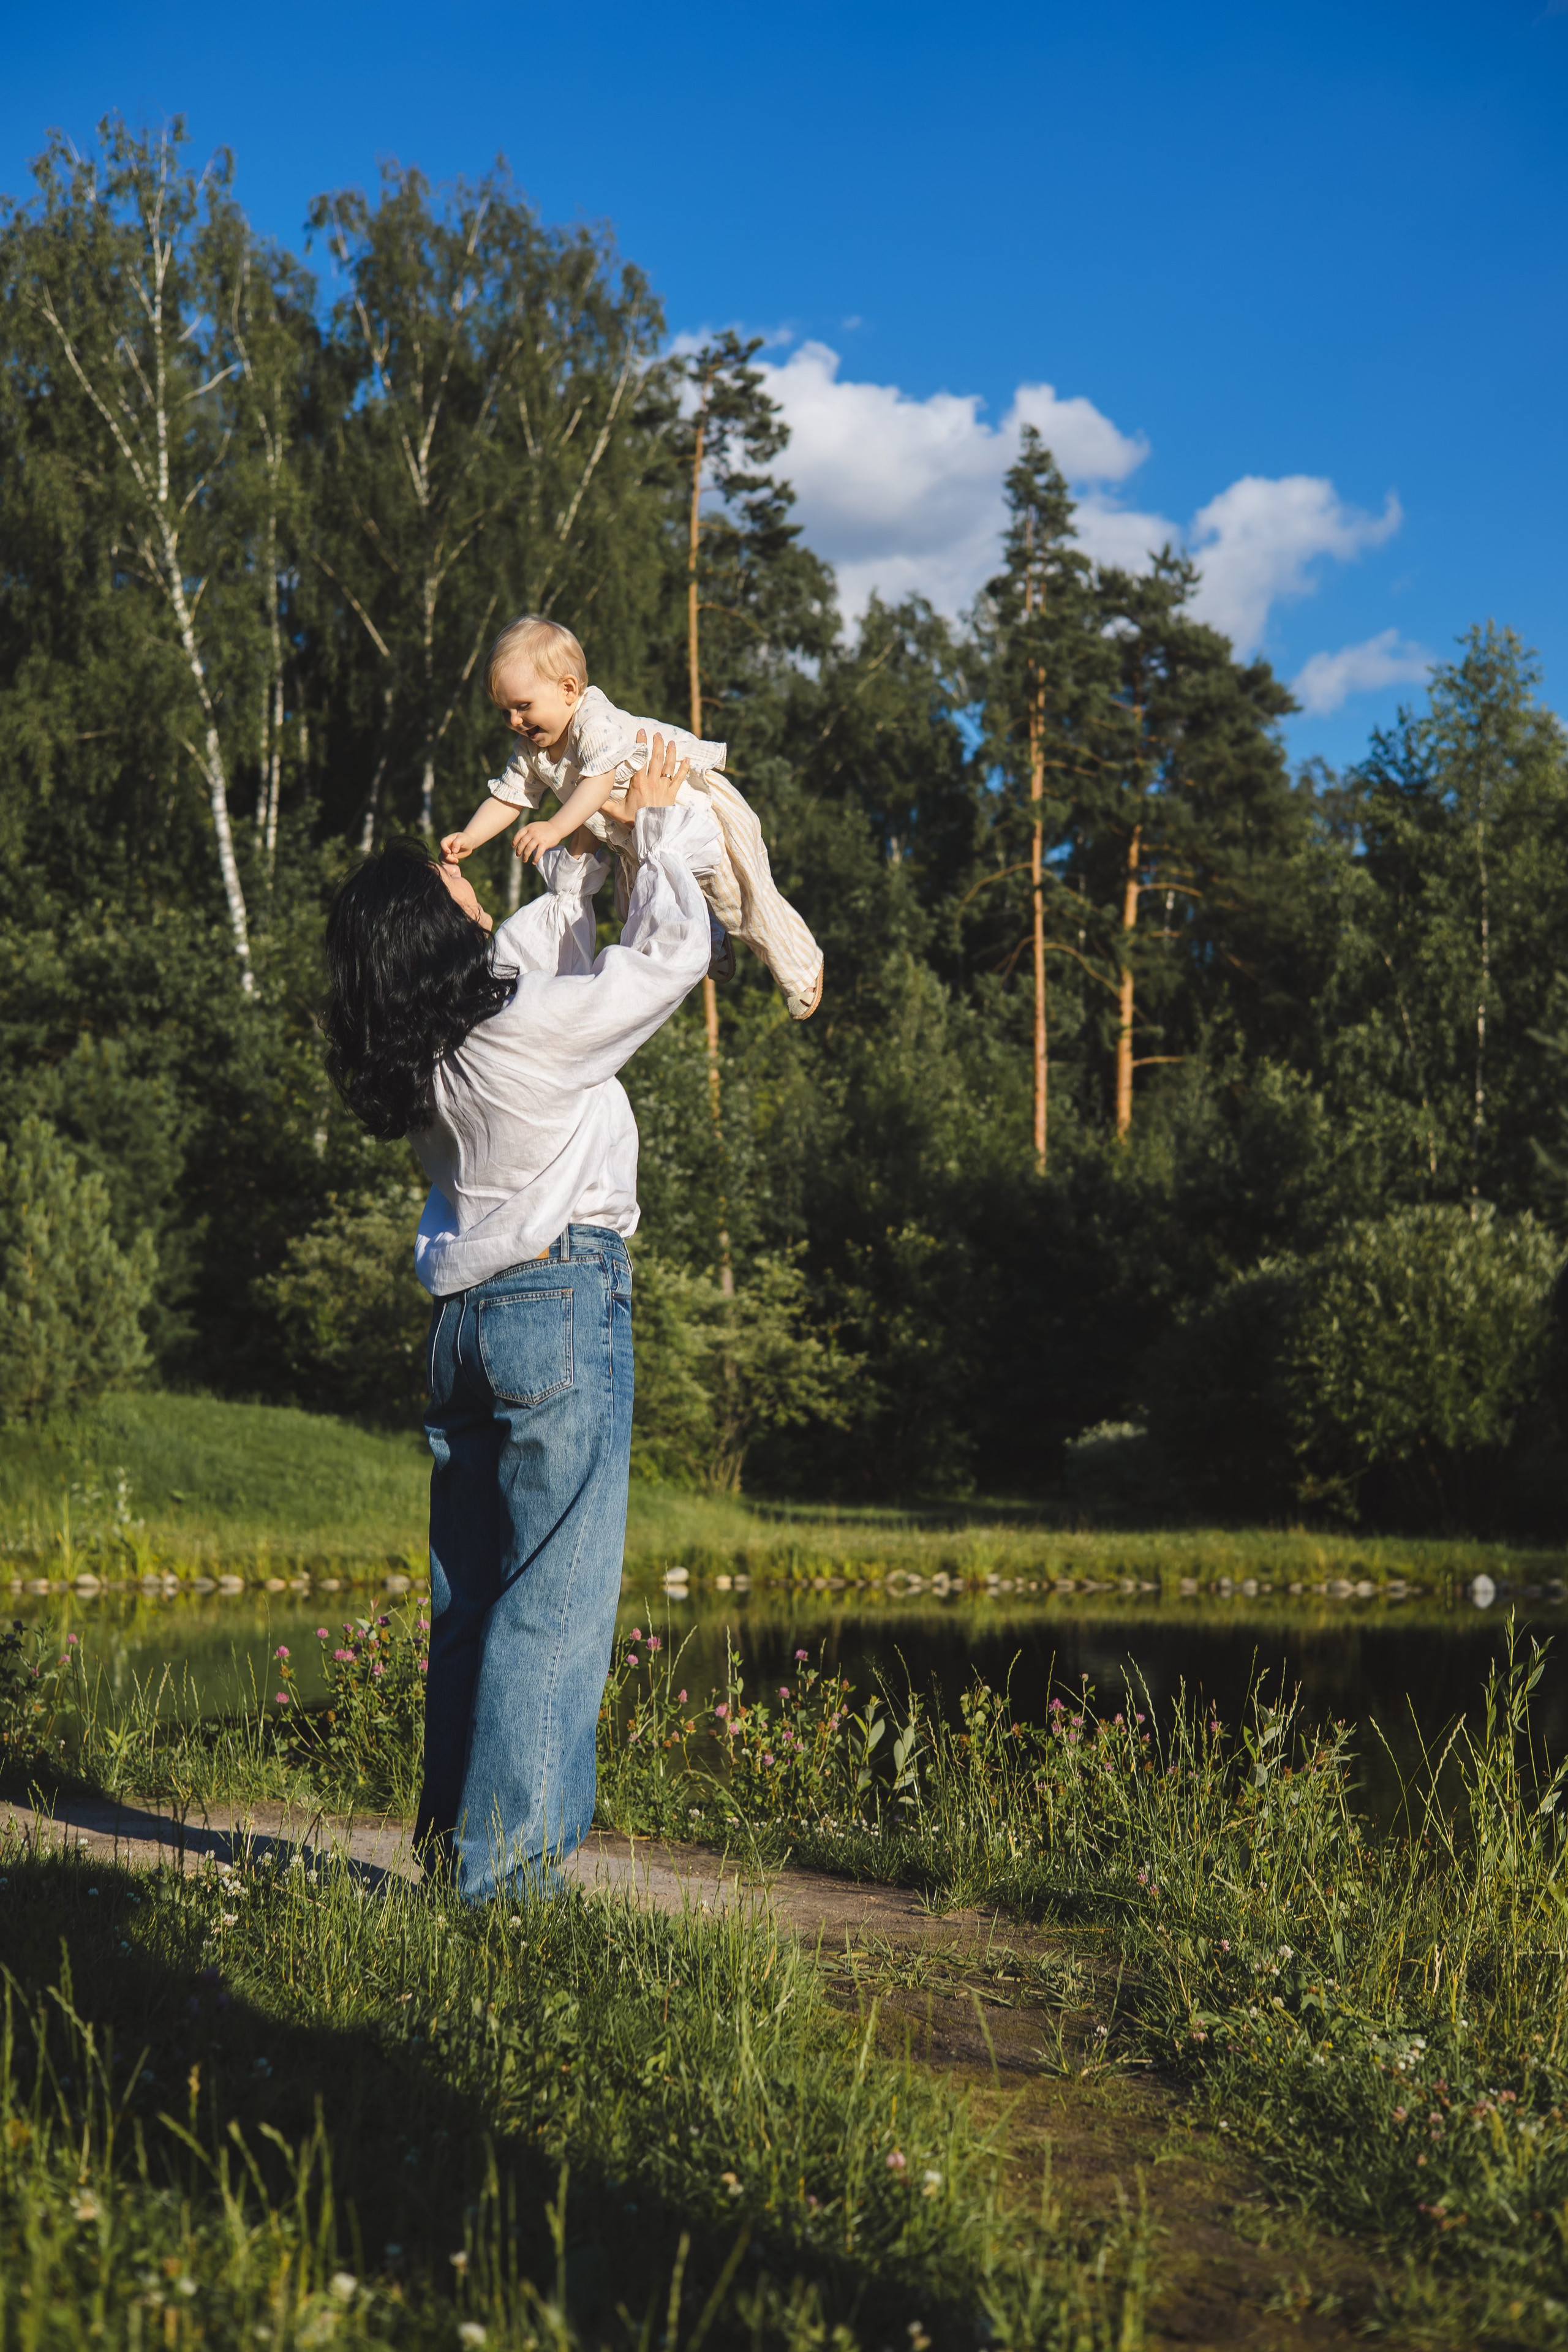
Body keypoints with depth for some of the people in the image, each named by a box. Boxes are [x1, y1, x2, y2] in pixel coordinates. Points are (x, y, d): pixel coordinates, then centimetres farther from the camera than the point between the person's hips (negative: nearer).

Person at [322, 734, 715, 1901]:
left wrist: (580, 861, 32)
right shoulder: (534, 1027, -14)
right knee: (555, 1597, -5)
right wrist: (658, 821, 8)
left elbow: (524, 958, 26)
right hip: (561, 1302, -8)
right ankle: (498, 1868, -6)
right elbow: (673, 951, -6)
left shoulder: (419, 1054, 7)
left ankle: (451, 1846, 17)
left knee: (468, 1601, 12)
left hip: (465, 1314, 8)